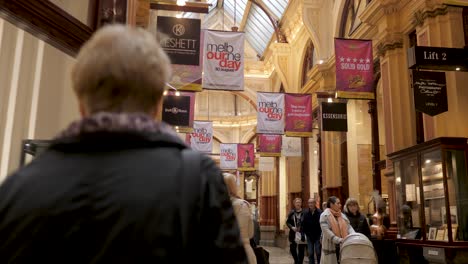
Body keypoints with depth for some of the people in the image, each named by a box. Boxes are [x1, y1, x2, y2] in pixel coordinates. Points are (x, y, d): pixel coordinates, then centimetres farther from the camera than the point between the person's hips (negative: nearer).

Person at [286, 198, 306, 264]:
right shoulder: (291, 212, 3)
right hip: (293, 234, 3)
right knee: (292, 249, 6)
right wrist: (292, 227, -10)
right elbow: (287, 222, 6)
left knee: (301, 250, 3)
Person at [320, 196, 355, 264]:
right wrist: (339, 240, -24)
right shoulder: (324, 215, -5)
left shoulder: (342, 215, 14)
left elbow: (349, 227, 6)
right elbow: (326, 232, -15)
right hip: (330, 247, -5)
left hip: (343, 246, 5)